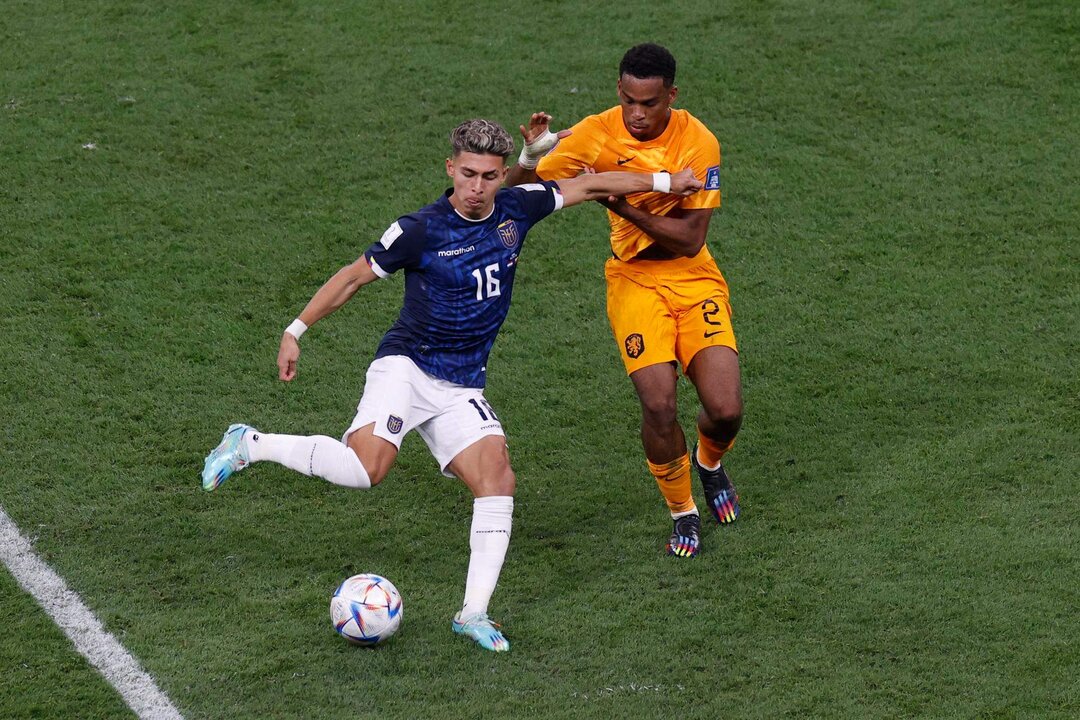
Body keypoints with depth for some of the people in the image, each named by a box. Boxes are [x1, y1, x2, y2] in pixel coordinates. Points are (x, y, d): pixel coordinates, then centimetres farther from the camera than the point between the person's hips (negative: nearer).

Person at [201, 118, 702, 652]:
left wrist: (663, 181, 18)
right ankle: (251, 446, -8)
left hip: (462, 388, 5)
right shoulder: (420, 230, -11)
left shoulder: (516, 209, 1)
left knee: (497, 477, -13)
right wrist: (295, 331, 0)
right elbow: (355, 275, -1)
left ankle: (474, 612, -7)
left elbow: (588, 185, 14)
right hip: (405, 367, -5)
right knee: (367, 466, -28)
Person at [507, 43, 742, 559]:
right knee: (658, 403, -20)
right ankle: (682, 511, 7)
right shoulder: (597, 135, -12)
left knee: (725, 410, -12)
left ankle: (709, 462, 26)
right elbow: (517, 192, -7)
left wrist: (623, 206, -25)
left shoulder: (699, 143, -15)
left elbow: (689, 240, -18)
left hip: (694, 279, 0)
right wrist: (531, 156, -27)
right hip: (635, 279, 0)